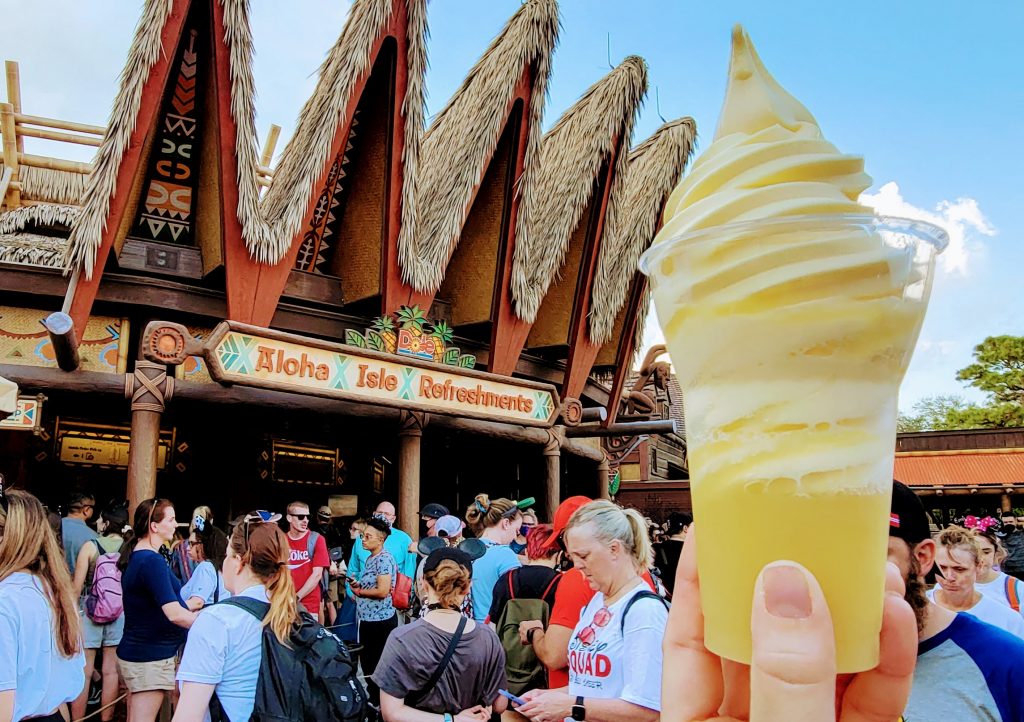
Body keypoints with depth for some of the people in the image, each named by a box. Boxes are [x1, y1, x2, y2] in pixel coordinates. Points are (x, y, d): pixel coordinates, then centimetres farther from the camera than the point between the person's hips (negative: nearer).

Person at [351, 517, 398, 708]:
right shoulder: (370, 558, 12)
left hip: (381, 620, -10)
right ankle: (373, 698, 33)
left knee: (379, 664, 2)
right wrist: (356, 585, 2)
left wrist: (359, 591, -10)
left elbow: (383, 591, -24)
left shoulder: (384, 558, -17)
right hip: (367, 619, 10)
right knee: (366, 660, 18)